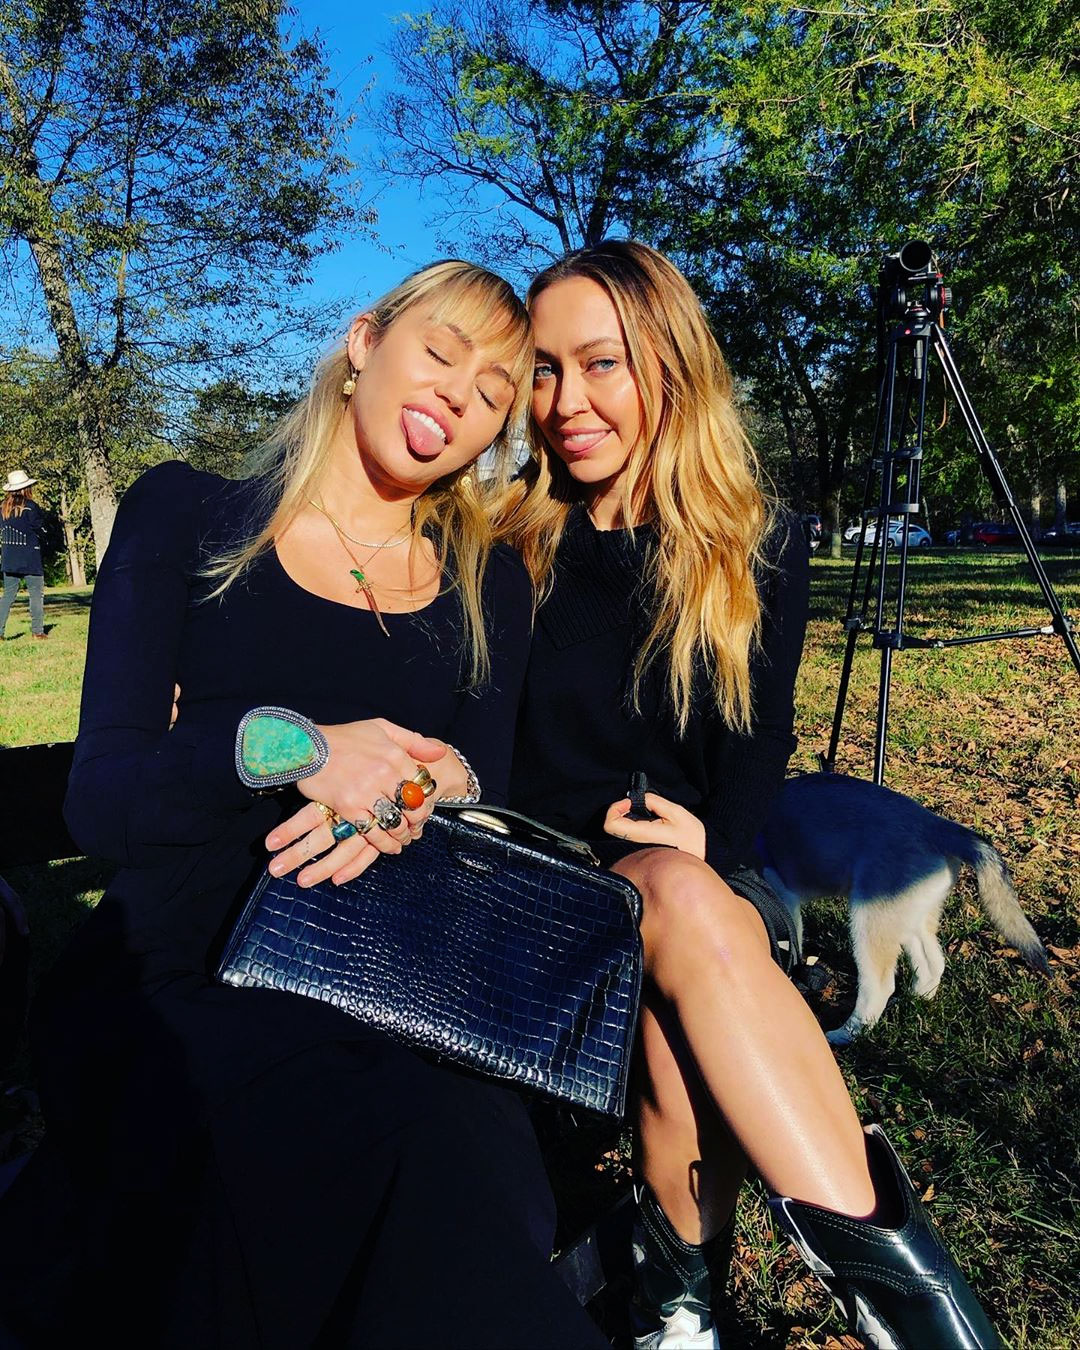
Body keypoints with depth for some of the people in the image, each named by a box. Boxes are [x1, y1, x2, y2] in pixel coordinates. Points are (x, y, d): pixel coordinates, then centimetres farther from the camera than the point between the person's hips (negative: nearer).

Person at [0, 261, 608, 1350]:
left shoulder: (489, 588, 13)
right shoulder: (186, 519, 6)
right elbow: (99, 800, -4)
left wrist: (435, 789, -18)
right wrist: (289, 748, -22)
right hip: (167, 986, -2)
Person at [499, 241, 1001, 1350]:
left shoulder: (757, 548, 3)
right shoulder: (506, 546, 1)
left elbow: (757, 753, 3)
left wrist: (700, 855, -17)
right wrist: (615, 827, -17)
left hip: (704, 879, 1)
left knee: (684, 993, -35)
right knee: (681, 909, -35)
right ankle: (880, 1257, -28)